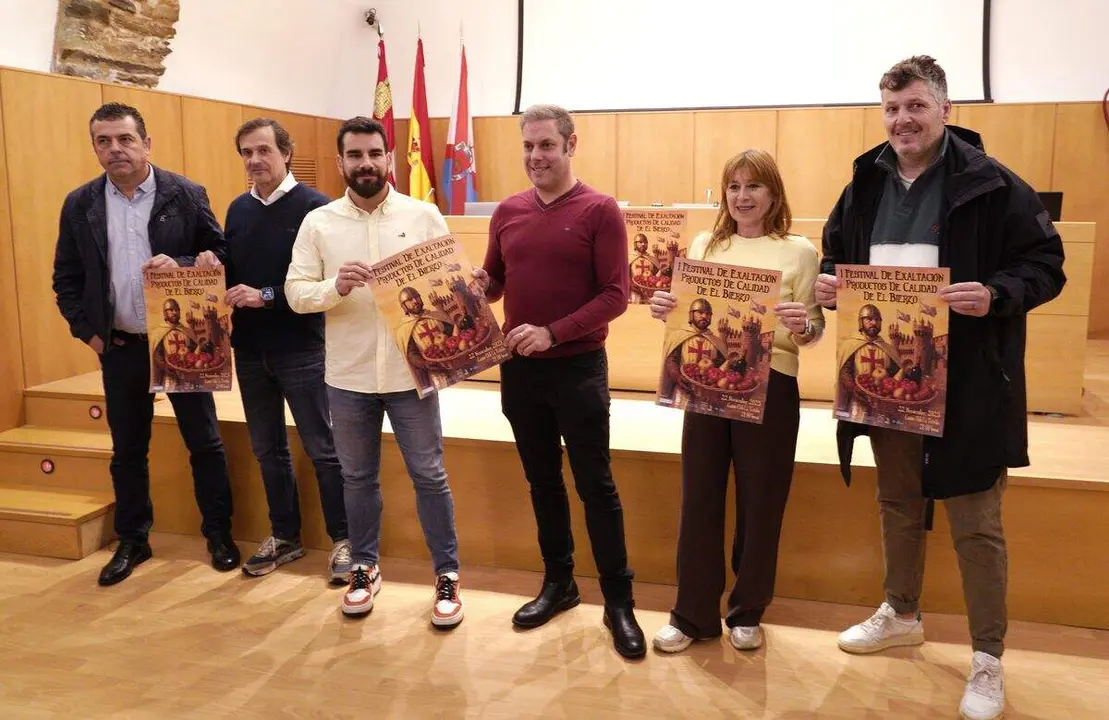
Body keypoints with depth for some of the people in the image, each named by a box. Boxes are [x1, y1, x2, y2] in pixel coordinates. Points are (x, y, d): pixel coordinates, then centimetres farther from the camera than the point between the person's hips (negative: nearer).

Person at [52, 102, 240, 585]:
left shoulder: (186, 195, -4)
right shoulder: (80, 205, 4)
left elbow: (220, 255, -2)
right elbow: (66, 279, 10)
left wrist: (182, 267, -20)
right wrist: (87, 331, 1)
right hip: (119, 347, 3)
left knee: (204, 441, 6)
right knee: (127, 450, 13)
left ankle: (219, 533, 22)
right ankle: (133, 541, 28)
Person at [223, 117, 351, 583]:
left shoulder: (313, 207, -10)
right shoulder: (238, 209, 10)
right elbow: (228, 270, 13)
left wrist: (267, 296, -22)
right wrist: (226, 300, -7)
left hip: (301, 349, -6)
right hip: (249, 350, 6)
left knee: (322, 449, 1)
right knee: (267, 449, 14)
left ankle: (343, 540, 14)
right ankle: (285, 536, 29)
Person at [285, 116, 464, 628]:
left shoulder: (424, 216, 0)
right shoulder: (318, 223, 2)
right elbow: (295, 292, -2)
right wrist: (336, 287, -21)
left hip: (410, 372, -1)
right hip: (347, 376, 2)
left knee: (429, 475, 7)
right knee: (358, 477, 16)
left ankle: (447, 574, 22)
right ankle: (364, 567, 34)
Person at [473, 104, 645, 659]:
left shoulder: (599, 211, -8)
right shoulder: (507, 212, 7)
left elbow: (615, 296, -13)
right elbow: (494, 283, 15)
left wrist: (552, 332, -22)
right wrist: (478, 285, -9)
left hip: (578, 367, -5)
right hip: (519, 368, 5)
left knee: (596, 485, 2)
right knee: (542, 481, 15)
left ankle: (619, 601, 15)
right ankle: (557, 582, 32)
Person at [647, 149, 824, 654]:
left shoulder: (799, 251, 1)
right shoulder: (703, 245, 10)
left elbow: (814, 331, -2)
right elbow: (686, 315, 12)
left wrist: (802, 325, -24)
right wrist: (663, 309, -9)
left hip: (770, 387, -2)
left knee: (760, 503, 7)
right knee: (698, 499, 6)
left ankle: (746, 613, 26)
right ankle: (693, 615, 21)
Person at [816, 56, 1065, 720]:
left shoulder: (992, 185, -9)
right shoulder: (865, 186, 7)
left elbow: (1046, 264, -7)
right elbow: (837, 257, 18)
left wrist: (996, 294, -26)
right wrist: (829, 284, -4)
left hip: (966, 386, -5)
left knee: (976, 522, 3)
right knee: (898, 504, 20)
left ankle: (988, 660, 19)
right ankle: (902, 615, 41)